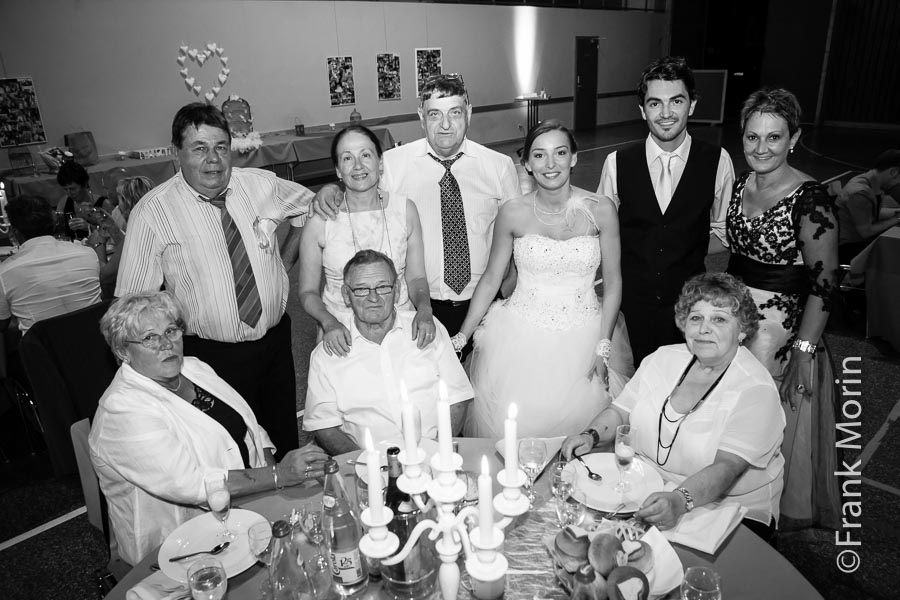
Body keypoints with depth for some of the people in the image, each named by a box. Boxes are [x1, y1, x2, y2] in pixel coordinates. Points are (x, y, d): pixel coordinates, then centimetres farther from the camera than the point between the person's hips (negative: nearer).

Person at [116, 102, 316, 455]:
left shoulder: (261, 184, -3)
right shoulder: (152, 213, -12)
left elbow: (309, 206, 17)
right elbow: (134, 302, -10)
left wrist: (286, 257, 8)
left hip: (276, 341, 4)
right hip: (213, 356, -3)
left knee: (287, 444, 19)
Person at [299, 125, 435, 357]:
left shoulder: (405, 209, -2)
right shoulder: (320, 221, -8)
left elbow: (416, 277, 4)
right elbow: (308, 292, 0)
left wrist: (424, 310, -15)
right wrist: (329, 323, -18)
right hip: (342, 336, -1)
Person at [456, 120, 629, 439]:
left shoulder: (601, 210, -4)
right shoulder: (513, 213, -4)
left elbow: (612, 281, 2)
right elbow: (491, 279, 3)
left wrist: (603, 349, -4)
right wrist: (461, 338, -1)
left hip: (582, 339, 1)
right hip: (521, 338, 0)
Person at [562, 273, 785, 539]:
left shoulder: (755, 389, -14)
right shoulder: (663, 358, 4)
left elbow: (726, 468, -25)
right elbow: (619, 412, 10)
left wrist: (680, 501, -41)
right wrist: (591, 436, -10)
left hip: (725, 508, -4)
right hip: (645, 492, 4)